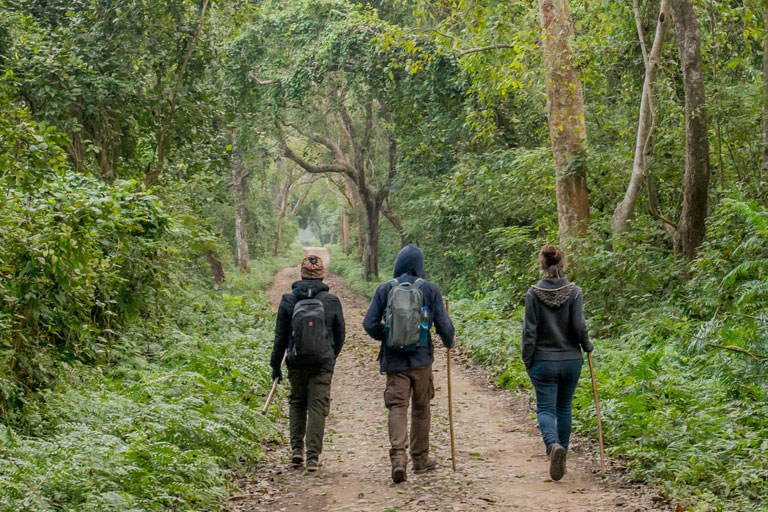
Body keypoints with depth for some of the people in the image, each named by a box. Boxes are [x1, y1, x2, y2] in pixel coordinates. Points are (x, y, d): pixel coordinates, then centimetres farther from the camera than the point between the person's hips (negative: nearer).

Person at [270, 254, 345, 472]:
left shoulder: (289, 300, -3)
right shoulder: (332, 301, -1)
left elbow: (280, 337, 0)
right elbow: (339, 336, 7)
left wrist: (275, 365, 8)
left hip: (297, 363, 1)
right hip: (323, 364, -1)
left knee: (297, 403, 20)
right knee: (317, 407, 3)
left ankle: (297, 448, 10)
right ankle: (313, 456, -2)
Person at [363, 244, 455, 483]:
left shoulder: (385, 289, 0)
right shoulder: (430, 290, -3)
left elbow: (369, 324, -2)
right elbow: (443, 325, -4)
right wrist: (449, 341, 18)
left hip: (393, 360, 0)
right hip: (421, 358, 0)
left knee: (397, 407, -1)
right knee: (421, 408, 13)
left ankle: (398, 456, -21)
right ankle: (420, 459, 24)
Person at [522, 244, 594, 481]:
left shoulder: (534, 293, -8)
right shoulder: (574, 291, -6)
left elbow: (529, 331, -7)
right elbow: (579, 326, -11)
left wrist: (527, 361, 2)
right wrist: (587, 346, 9)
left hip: (543, 362, -2)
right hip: (571, 360, 2)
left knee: (545, 409, 2)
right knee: (564, 408, 18)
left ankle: (554, 445, -26)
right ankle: (562, 455, 24)